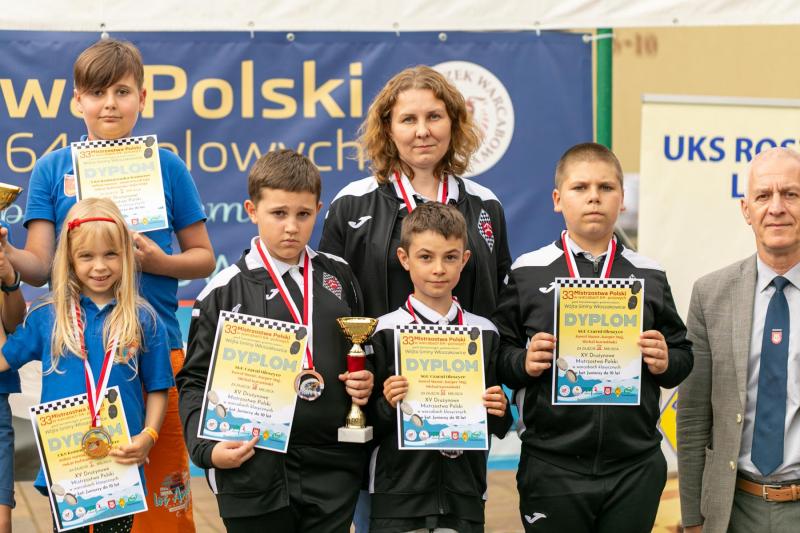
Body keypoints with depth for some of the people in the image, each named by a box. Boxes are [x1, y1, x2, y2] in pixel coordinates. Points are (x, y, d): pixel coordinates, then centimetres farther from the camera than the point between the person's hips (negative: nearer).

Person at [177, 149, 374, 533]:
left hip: (333, 472, 3)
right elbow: (196, 382, 1)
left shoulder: (339, 277, 9)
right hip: (255, 473, -3)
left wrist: (365, 384, 0)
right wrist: (207, 448, -13)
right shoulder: (225, 292, -2)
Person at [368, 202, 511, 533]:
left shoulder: (486, 334, 7)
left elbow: (497, 428, 14)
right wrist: (388, 405, -20)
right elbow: (367, 426, -2)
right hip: (398, 494, -2)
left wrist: (499, 412, -6)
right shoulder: (384, 332, -2)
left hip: (464, 494, 2)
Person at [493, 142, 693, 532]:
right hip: (552, 467, -2)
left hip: (635, 467, 2)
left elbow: (683, 353, 12)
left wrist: (666, 362, -9)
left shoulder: (649, 277, 8)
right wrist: (522, 363, -19)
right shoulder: (527, 273, 2)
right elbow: (496, 352, 1)